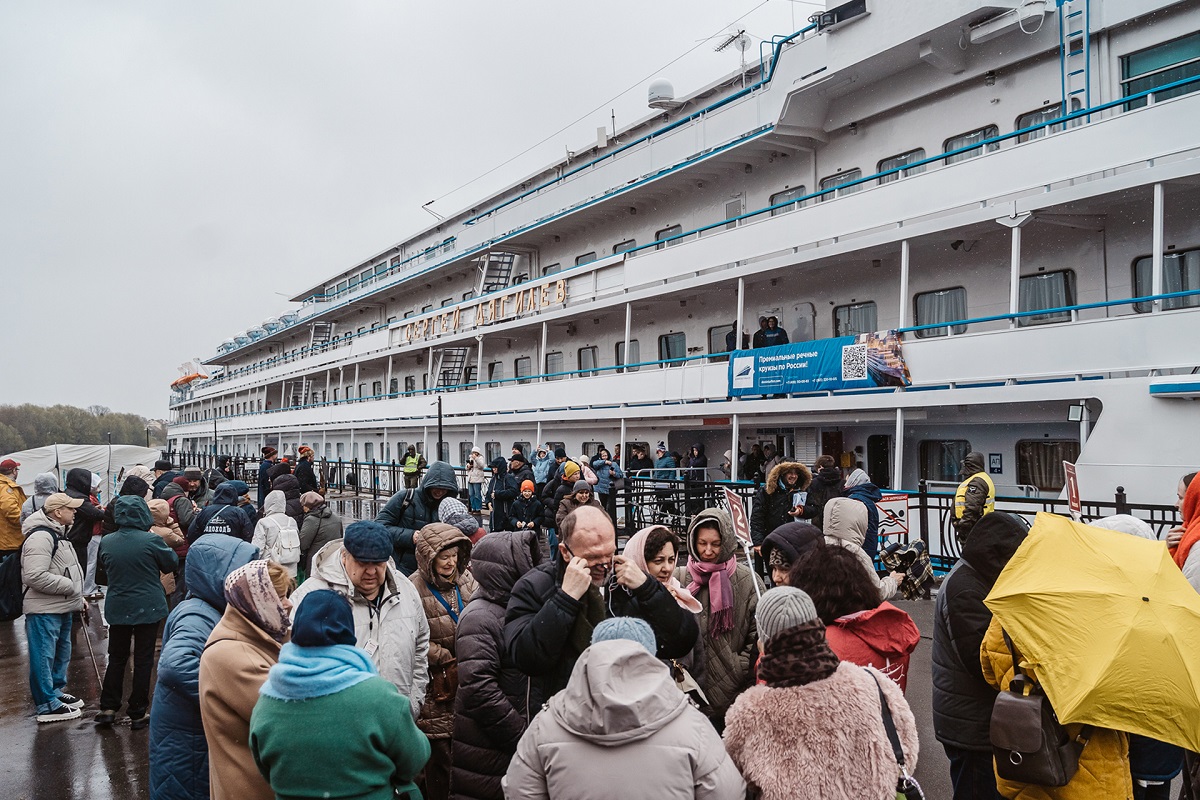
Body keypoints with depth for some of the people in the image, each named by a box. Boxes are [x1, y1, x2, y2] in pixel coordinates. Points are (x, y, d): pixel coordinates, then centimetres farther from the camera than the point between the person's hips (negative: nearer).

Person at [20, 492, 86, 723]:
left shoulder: (58, 534, 14)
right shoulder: (40, 537, -21)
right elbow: (35, 577, -28)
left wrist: (78, 597, 17)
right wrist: (69, 586, -20)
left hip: (62, 608, 11)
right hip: (44, 611, -11)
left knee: (61, 654, 21)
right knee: (44, 657, -1)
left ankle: (56, 691, 35)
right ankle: (47, 705, 7)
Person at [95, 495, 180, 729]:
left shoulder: (106, 542, -5)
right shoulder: (152, 540, -18)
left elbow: (104, 567, 13)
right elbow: (172, 563, -2)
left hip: (117, 609, 3)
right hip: (147, 608, -3)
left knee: (117, 658, 17)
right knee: (143, 661, 6)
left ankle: (108, 709, 16)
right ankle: (137, 714, 11)